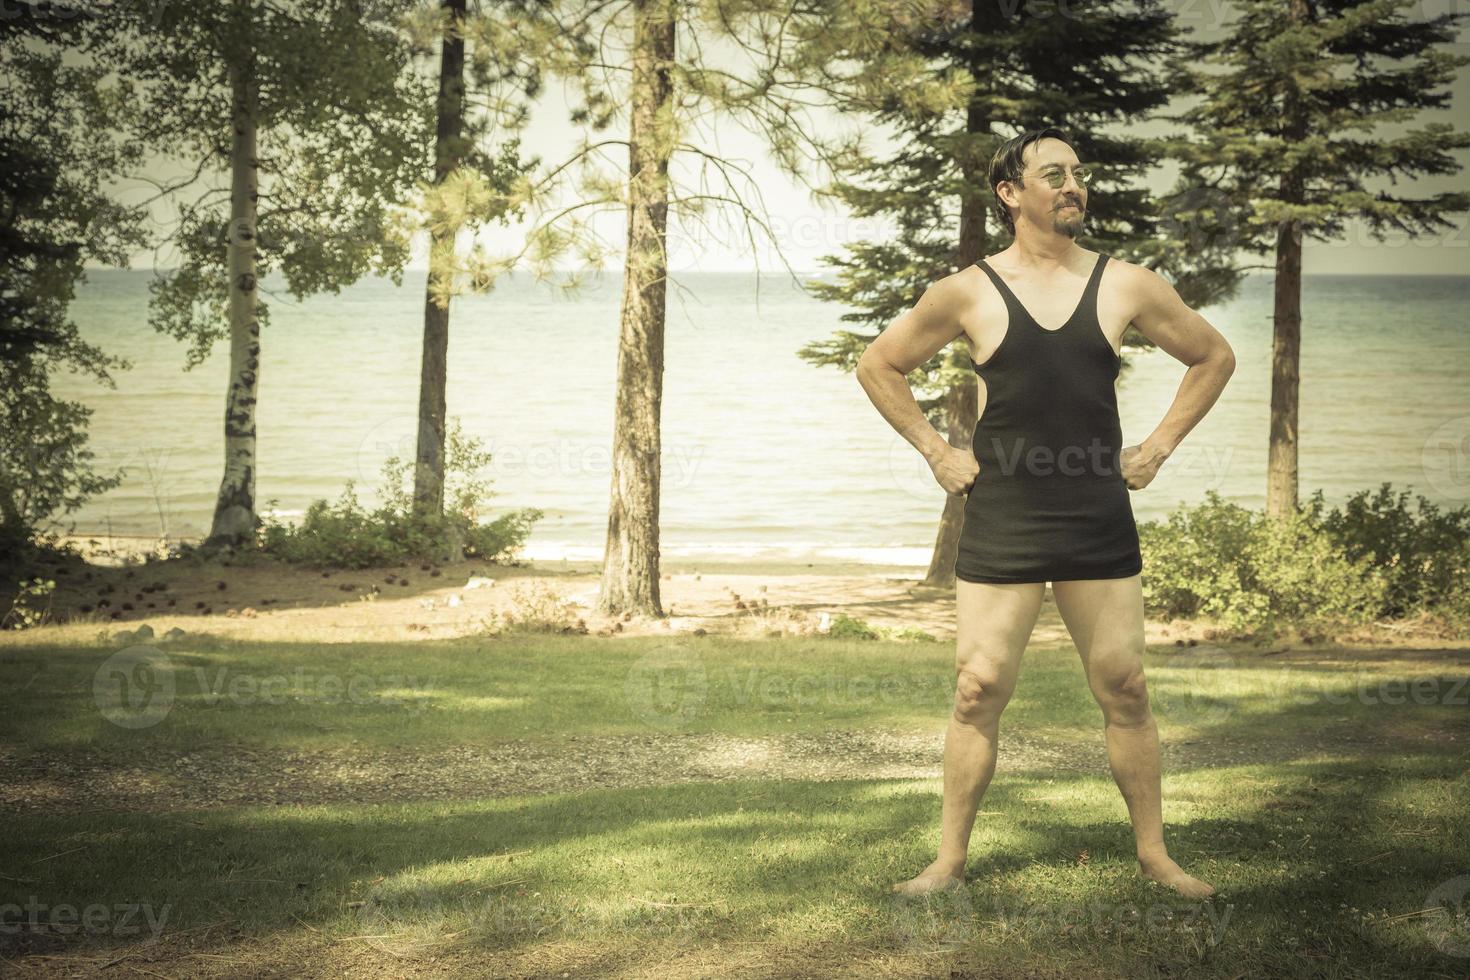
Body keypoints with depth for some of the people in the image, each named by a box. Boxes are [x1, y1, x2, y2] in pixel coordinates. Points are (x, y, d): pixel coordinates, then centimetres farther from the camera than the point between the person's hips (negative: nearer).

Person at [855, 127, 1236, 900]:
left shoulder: (1126, 286, 3)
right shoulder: (968, 293, -1)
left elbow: (1214, 357, 17)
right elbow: (878, 366, 11)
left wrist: (1158, 446, 9)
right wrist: (936, 451, 5)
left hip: (1101, 524, 1)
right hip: (999, 525, -1)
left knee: (1124, 692, 6)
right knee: (978, 695, 0)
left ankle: (1154, 855, 18)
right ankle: (949, 860, 11)